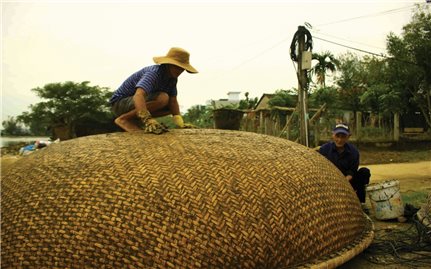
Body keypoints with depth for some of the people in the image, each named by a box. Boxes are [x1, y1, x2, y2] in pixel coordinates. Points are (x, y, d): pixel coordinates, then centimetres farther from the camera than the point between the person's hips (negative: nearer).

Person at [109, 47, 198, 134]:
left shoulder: (172, 78, -1)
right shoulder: (154, 73, -27)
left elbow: (173, 101, -2)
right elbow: (138, 95, -43)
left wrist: (179, 122, -18)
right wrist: (148, 120, -56)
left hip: (134, 103, 9)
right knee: (162, 98, -28)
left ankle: (134, 121, 3)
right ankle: (123, 119, -16)